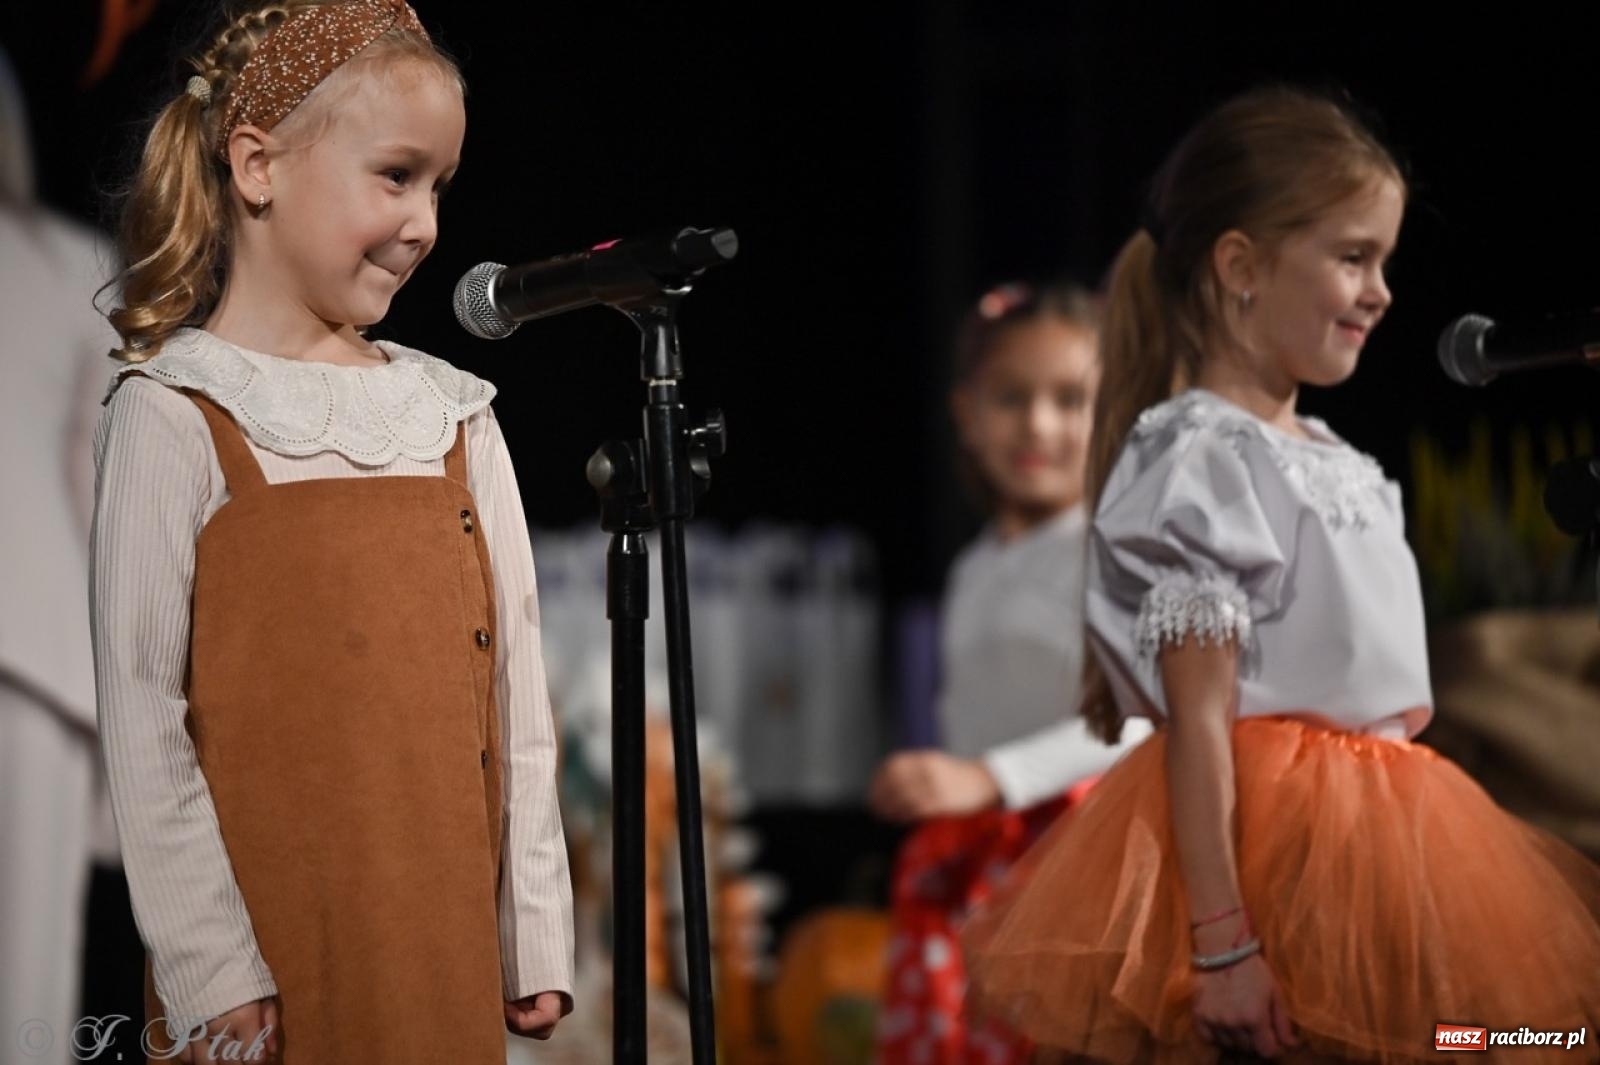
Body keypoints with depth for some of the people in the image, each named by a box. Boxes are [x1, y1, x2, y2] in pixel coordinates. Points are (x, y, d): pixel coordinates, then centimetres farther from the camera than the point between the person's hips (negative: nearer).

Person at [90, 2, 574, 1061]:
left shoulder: (456, 414, 11)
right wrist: (214, 973, -13)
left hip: (452, 958, 5)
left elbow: (513, 684, 10)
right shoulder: (178, 417, -5)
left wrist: (535, 938, 6)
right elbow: (143, 708, -8)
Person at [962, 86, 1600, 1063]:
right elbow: (1198, 723, -17)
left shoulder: (1338, 463, 13)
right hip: (1261, 835, -8)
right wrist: (1220, 944, -21)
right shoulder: (1200, 460, -12)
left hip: (1368, 830, 8)